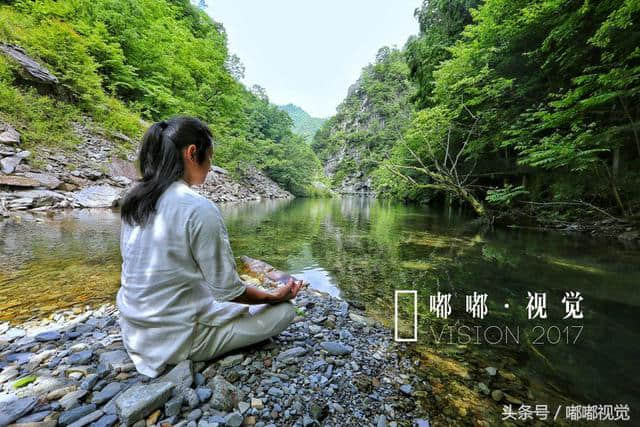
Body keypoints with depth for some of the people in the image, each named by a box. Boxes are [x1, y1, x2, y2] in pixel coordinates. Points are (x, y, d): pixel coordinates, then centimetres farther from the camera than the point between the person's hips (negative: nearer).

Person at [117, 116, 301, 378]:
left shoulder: (133, 201, -2)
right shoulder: (199, 209, -27)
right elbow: (228, 290, -21)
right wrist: (275, 296, -4)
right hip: (179, 337, -8)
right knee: (284, 311, 0)